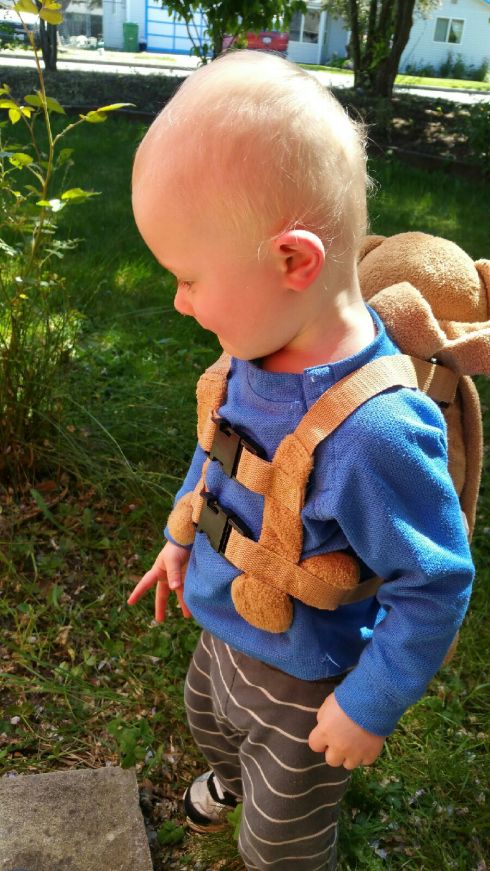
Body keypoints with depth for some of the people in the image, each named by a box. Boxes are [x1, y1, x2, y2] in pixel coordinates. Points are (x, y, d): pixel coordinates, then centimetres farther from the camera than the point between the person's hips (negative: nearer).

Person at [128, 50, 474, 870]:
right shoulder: (264, 351, -14)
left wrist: (369, 706, -17)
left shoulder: (374, 432, -40)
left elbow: (435, 587, -27)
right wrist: (182, 535, 11)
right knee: (208, 719, 38)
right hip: (224, 633, 8)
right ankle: (231, 775, 73)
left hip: (304, 686, -7)